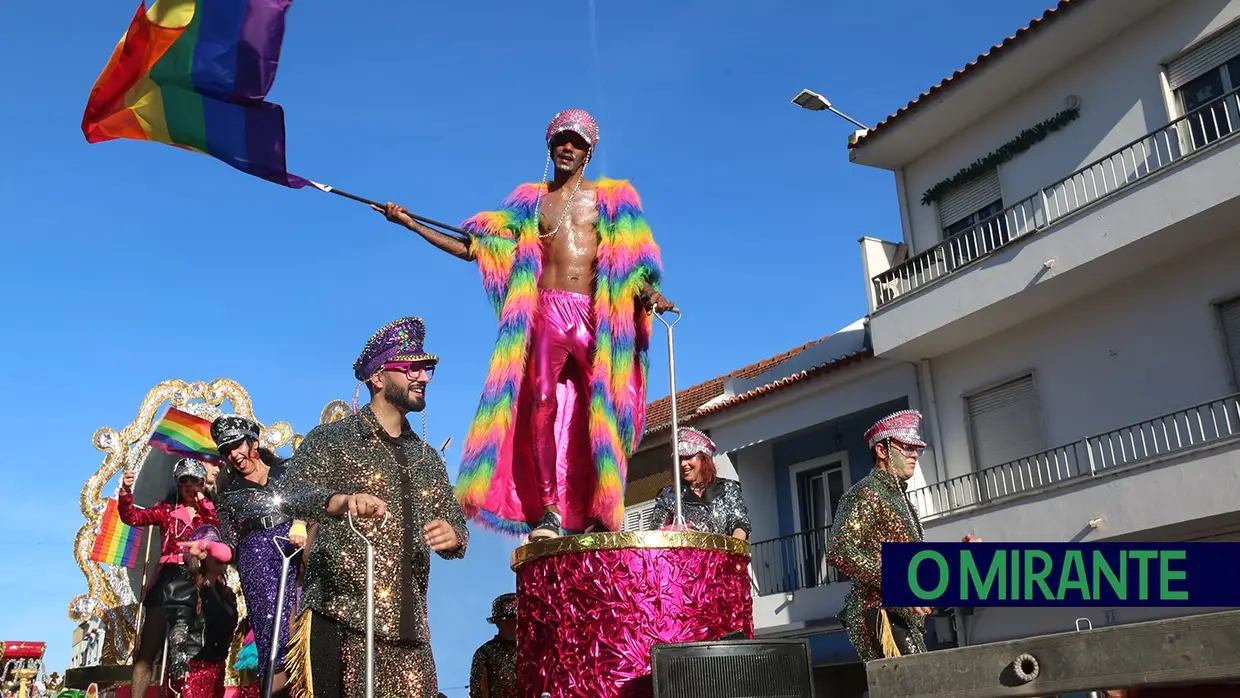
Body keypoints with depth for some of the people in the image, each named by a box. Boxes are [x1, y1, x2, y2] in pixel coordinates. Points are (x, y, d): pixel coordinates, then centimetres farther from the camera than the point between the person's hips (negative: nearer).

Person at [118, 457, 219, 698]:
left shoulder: (212, 510, 12)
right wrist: (125, 492, -16)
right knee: (148, 650, -5)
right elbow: (132, 517, 1)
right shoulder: (167, 509, 13)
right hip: (169, 580, 0)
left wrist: (204, 504, -13)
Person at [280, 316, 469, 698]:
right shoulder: (332, 438, 2)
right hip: (339, 616, -4)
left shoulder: (428, 457, 17)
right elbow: (292, 494, -13)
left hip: (408, 627, 4)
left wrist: (452, 535, -10)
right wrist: (342, 501, -34)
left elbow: (455, 521, 14)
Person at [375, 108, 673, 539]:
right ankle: (549, 512, -6)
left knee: (601, 408, -10)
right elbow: (470, 248, 18)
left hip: (599, 313, -1)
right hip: (549, 310, 1)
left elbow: (631, 261, 8)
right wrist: (410, 223, 14)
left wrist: (648, 293, -13)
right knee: (545, 404, -7)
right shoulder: (530, 201, 19)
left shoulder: (611, 198, 16)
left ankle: (600, 513, -9)